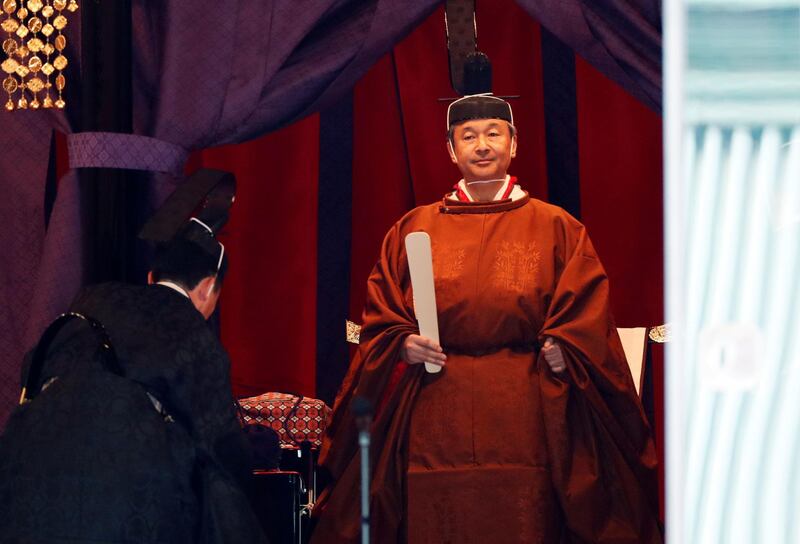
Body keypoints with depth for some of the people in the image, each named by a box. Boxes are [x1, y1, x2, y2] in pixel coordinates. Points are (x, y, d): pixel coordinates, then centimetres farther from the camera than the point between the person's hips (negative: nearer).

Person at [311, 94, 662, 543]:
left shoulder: (555, 229, 9)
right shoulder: (414, 229, 13)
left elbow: (588, 319, 5)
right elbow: (381, 320, 13)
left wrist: (564, 350, -13)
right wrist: (403, 345, -6)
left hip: (522, 416, -1)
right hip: (436, 417, 1)